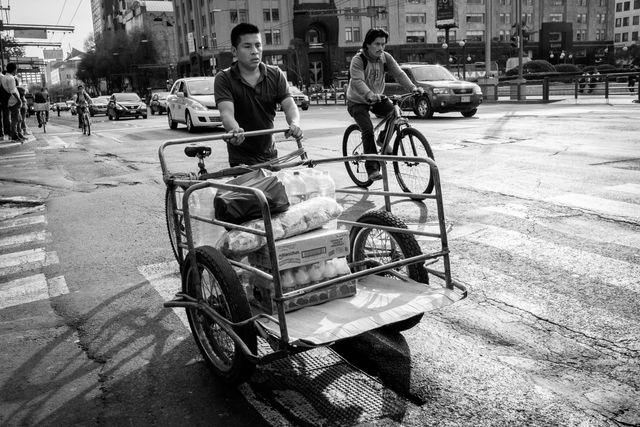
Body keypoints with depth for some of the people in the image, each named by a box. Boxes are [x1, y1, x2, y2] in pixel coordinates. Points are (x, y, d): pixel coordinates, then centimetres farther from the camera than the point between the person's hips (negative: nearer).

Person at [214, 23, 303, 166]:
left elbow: (289, 105, -11)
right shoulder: (224, 79, -11)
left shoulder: (275, 75, -1)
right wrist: (235, 130, -48)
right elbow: (226, 112, -25)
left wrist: (294, 123, -34)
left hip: (270, 156, 3)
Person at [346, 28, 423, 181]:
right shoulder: (358, 60, -20)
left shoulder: (386, 57, -5)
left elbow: (399, 73, -16)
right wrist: (369, 94, -54)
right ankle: (372, 168, -18)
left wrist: (412, 87, -33)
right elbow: (357, 81, -35)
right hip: (357, 101, -5)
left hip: (377, 98, 5)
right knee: (368, 130, -22)